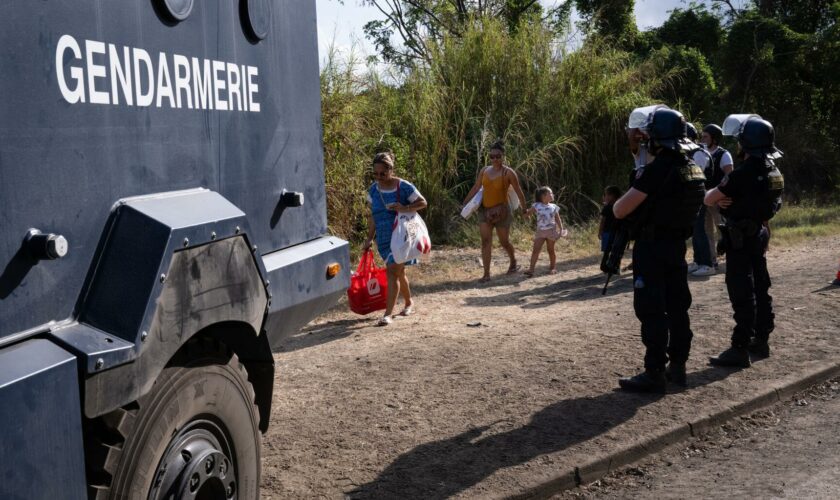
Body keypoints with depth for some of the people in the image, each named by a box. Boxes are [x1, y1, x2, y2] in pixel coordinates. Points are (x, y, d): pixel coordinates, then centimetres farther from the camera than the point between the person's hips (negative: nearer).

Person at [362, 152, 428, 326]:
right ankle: (409, 302, 37)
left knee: (393, 271, -13)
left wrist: (405, 208, -21)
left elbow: (422, 202, -4)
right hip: (383, 239, 6)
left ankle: (388, 314, -14)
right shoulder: (373, 190, 5)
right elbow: (372, 215, 12)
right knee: (399, 272, 16)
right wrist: (370, 238, 10)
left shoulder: (403, 187, -11)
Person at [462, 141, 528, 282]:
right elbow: (475, 188, 9)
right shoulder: (484, 170, 3)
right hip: (484, 210, 4)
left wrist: (525, 209, -3)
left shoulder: (508, 172, -10)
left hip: (501, 211, -3)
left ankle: (513, 262, 39)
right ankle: (486, 274, -4)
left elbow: (518, 192, -6)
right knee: (485, 241, -5)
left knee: (504, 241, 9)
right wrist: (465, 203, 8)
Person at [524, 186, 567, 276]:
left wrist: (561, 230, -3)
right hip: (540, 231, 0)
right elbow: (528, 213, -1)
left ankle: (553, 267, 22)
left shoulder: (553, 207, 3)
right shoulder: (536, 206, -2)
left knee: (551, 250, 7)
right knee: (536, 250, -6)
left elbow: (558, 219, 6)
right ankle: (531, 269, -9)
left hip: (551, 231, 1)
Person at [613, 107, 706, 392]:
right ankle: (677, 365, 22)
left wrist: (623, 199, 4)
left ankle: (654, 373, 0)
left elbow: (620, 211, -18)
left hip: (652, 247, -8)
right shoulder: (693, 169, 6)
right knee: (677, 306, 13)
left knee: (652, 310, -3)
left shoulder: (657, 169, -20)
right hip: (677, 245, 8)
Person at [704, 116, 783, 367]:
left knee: (742, 293, -8)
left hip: (740, 238, -8)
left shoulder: (741, 174, -21)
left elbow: (708, 200, -12)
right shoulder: (775, 173, 6)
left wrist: (717, 196, 6)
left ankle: (740, 349, -6)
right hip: (760, 234, 9)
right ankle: (761, 340, 24)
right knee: (760, 288, 15)